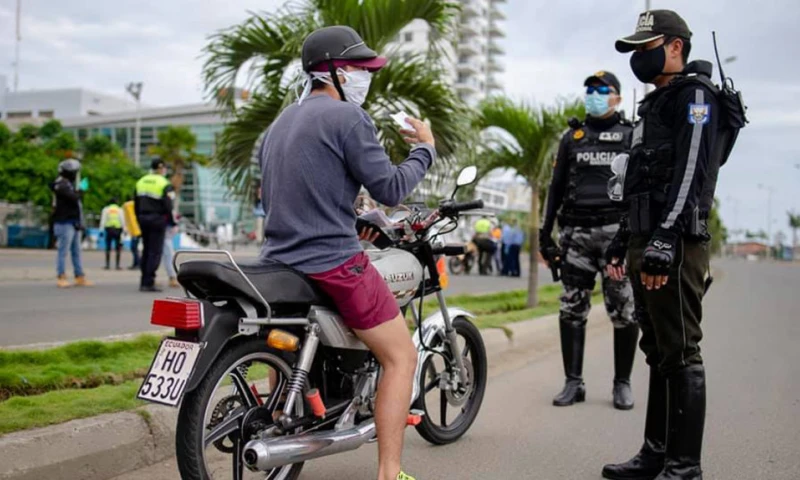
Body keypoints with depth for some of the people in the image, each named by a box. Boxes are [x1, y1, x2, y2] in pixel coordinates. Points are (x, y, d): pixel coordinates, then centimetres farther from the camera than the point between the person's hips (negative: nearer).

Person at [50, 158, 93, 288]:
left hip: (74, 223, 9)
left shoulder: (69, 184, 19)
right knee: (63, 251, -5)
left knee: (76, 252, 8)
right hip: (65, 223, -9)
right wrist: (80, 192, -3)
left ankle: (80, 277, 10)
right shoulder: (61, 185, -11)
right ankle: (61, 278, -2)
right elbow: (73, 197, -26)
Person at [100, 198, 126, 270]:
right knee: (118, 248, 3)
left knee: (108, 248, 6)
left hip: (108, 229, 1)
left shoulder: (106, 209, 11)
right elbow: (123, 221, 2)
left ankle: (107, 264, 4)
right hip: (117, 229, -1)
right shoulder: (120, 210, 10)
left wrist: (101, 230, 2)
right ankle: (117, 265, -3)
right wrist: (124, 230, 1)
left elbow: (103, 220, 4)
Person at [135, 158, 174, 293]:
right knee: (155, 251, -3)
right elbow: (168, 206, -15)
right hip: (157, 220, -6)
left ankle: (144, 282, 18)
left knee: (146, 250, 16)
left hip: (143, 219, 7)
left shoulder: (141, 182, 11)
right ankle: (149, 283, -6)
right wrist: (172, 222, -5)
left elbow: (136, 204, 13)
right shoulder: (165, 184, -10)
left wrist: (139, 220, 20)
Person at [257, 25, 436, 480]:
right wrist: (425, 149, 3)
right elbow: (390, 188, -13)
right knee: (401, 357, 1)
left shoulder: (280, 123, 17)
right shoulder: (347, 117, -10)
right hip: (334, 264, -8)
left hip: (279, 263, 9)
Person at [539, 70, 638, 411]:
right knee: (572, 310, 2)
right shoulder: (572, 136, 17)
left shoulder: (632, 135, 9)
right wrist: (545, 233, 10)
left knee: (623, 312, -2)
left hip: (617, 231, -2)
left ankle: (622, 383, 10)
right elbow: (556, 187, 16)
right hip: (576, 232, 3)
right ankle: (573, 382, 10)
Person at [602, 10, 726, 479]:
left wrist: (664, 242, -25)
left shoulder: (695, 94, -5)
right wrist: (622, 241, 22)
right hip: (647, 243, 10)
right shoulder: (656, 103, 24)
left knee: (680, 355, -6)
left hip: (675, 244, -10)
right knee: (658, 353, 13)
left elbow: (690, 173, -18)